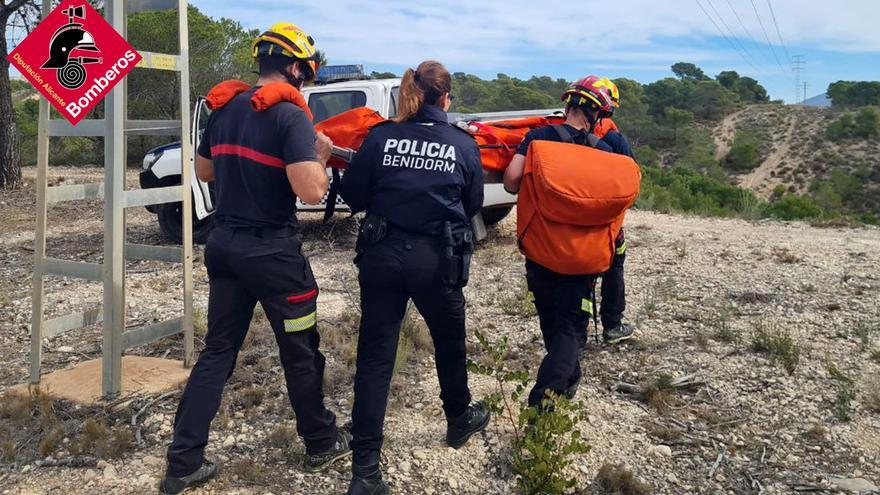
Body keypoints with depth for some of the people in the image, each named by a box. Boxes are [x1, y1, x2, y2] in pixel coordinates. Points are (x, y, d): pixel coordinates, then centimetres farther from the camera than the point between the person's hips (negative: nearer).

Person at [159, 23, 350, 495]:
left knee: (217, 350, 13)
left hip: (224, 244, 7)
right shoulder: (291, 116, -15)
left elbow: (204, 171, 20)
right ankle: (321, 443, 29)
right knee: (301, 351, 11)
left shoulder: (224, 110, 8)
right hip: (273, 251, -6)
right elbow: (311, 192, -23)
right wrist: (320, 156, -5)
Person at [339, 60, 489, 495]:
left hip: (382, 255, 1)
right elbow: (473, 205, 7)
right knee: (450, 343, 22)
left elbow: (353, 196, 0)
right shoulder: (464, 145, -1)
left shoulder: (380, 137, -2)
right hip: (437, 260, 0)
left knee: (375, 354, 5)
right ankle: (459, 420, 45)